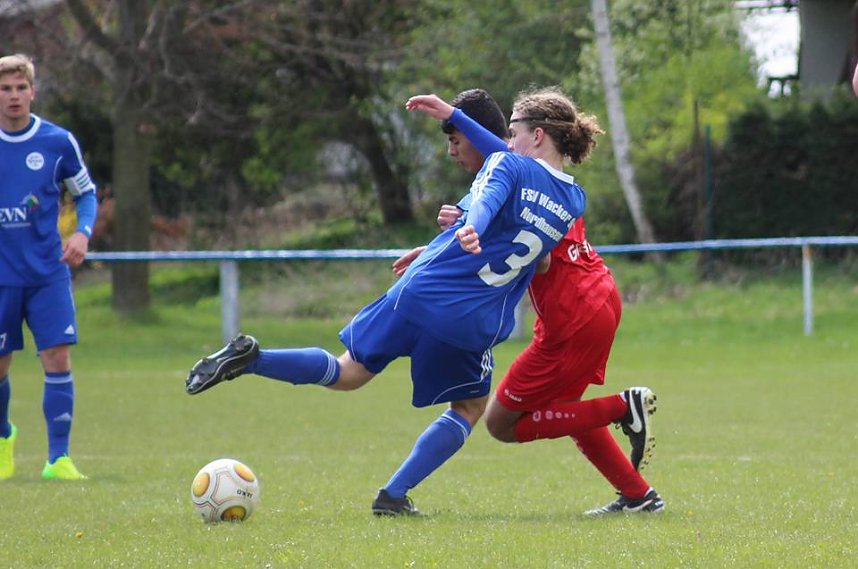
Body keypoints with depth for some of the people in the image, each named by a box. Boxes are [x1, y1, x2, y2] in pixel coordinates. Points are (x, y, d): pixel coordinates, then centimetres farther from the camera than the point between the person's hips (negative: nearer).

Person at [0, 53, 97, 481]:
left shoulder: (58, 142, -1)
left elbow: (86, 193, 11)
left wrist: (82, 233, -7)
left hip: (48, 273, -1)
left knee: (58, 357, -12)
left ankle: (59, 458, -6)